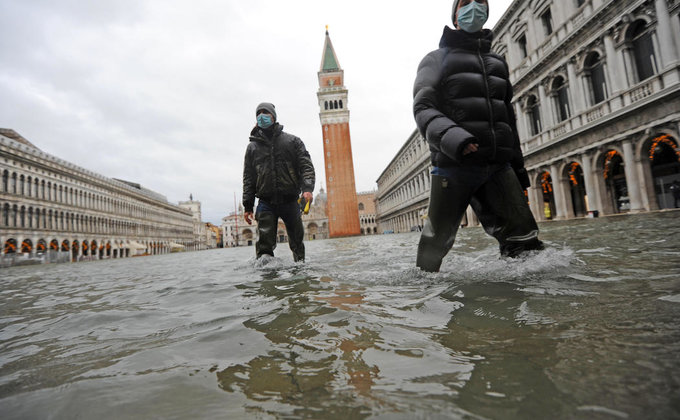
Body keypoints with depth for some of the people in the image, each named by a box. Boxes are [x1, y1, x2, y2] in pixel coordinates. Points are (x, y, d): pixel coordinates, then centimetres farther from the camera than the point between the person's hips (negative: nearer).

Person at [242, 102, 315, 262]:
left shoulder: (292, 141, 10)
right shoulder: (252, 147, 14)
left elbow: (306, 166, 1)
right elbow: (248, 178, 13)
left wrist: (307, 188, -17)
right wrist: (248, 206, 5)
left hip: (290, 201, 0)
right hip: (266, 202, 1)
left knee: (297, 241, 9)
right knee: (265, 244, -8)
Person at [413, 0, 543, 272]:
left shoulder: (498, 63, 27)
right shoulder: (437, 59, 11)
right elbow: (423, 108, -6)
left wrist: (518, 166, 24)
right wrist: (451, 137, -26)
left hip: (497, 167, 5)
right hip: (453, 165, -4)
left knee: (526, 240, -8)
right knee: (437, 242, 0)